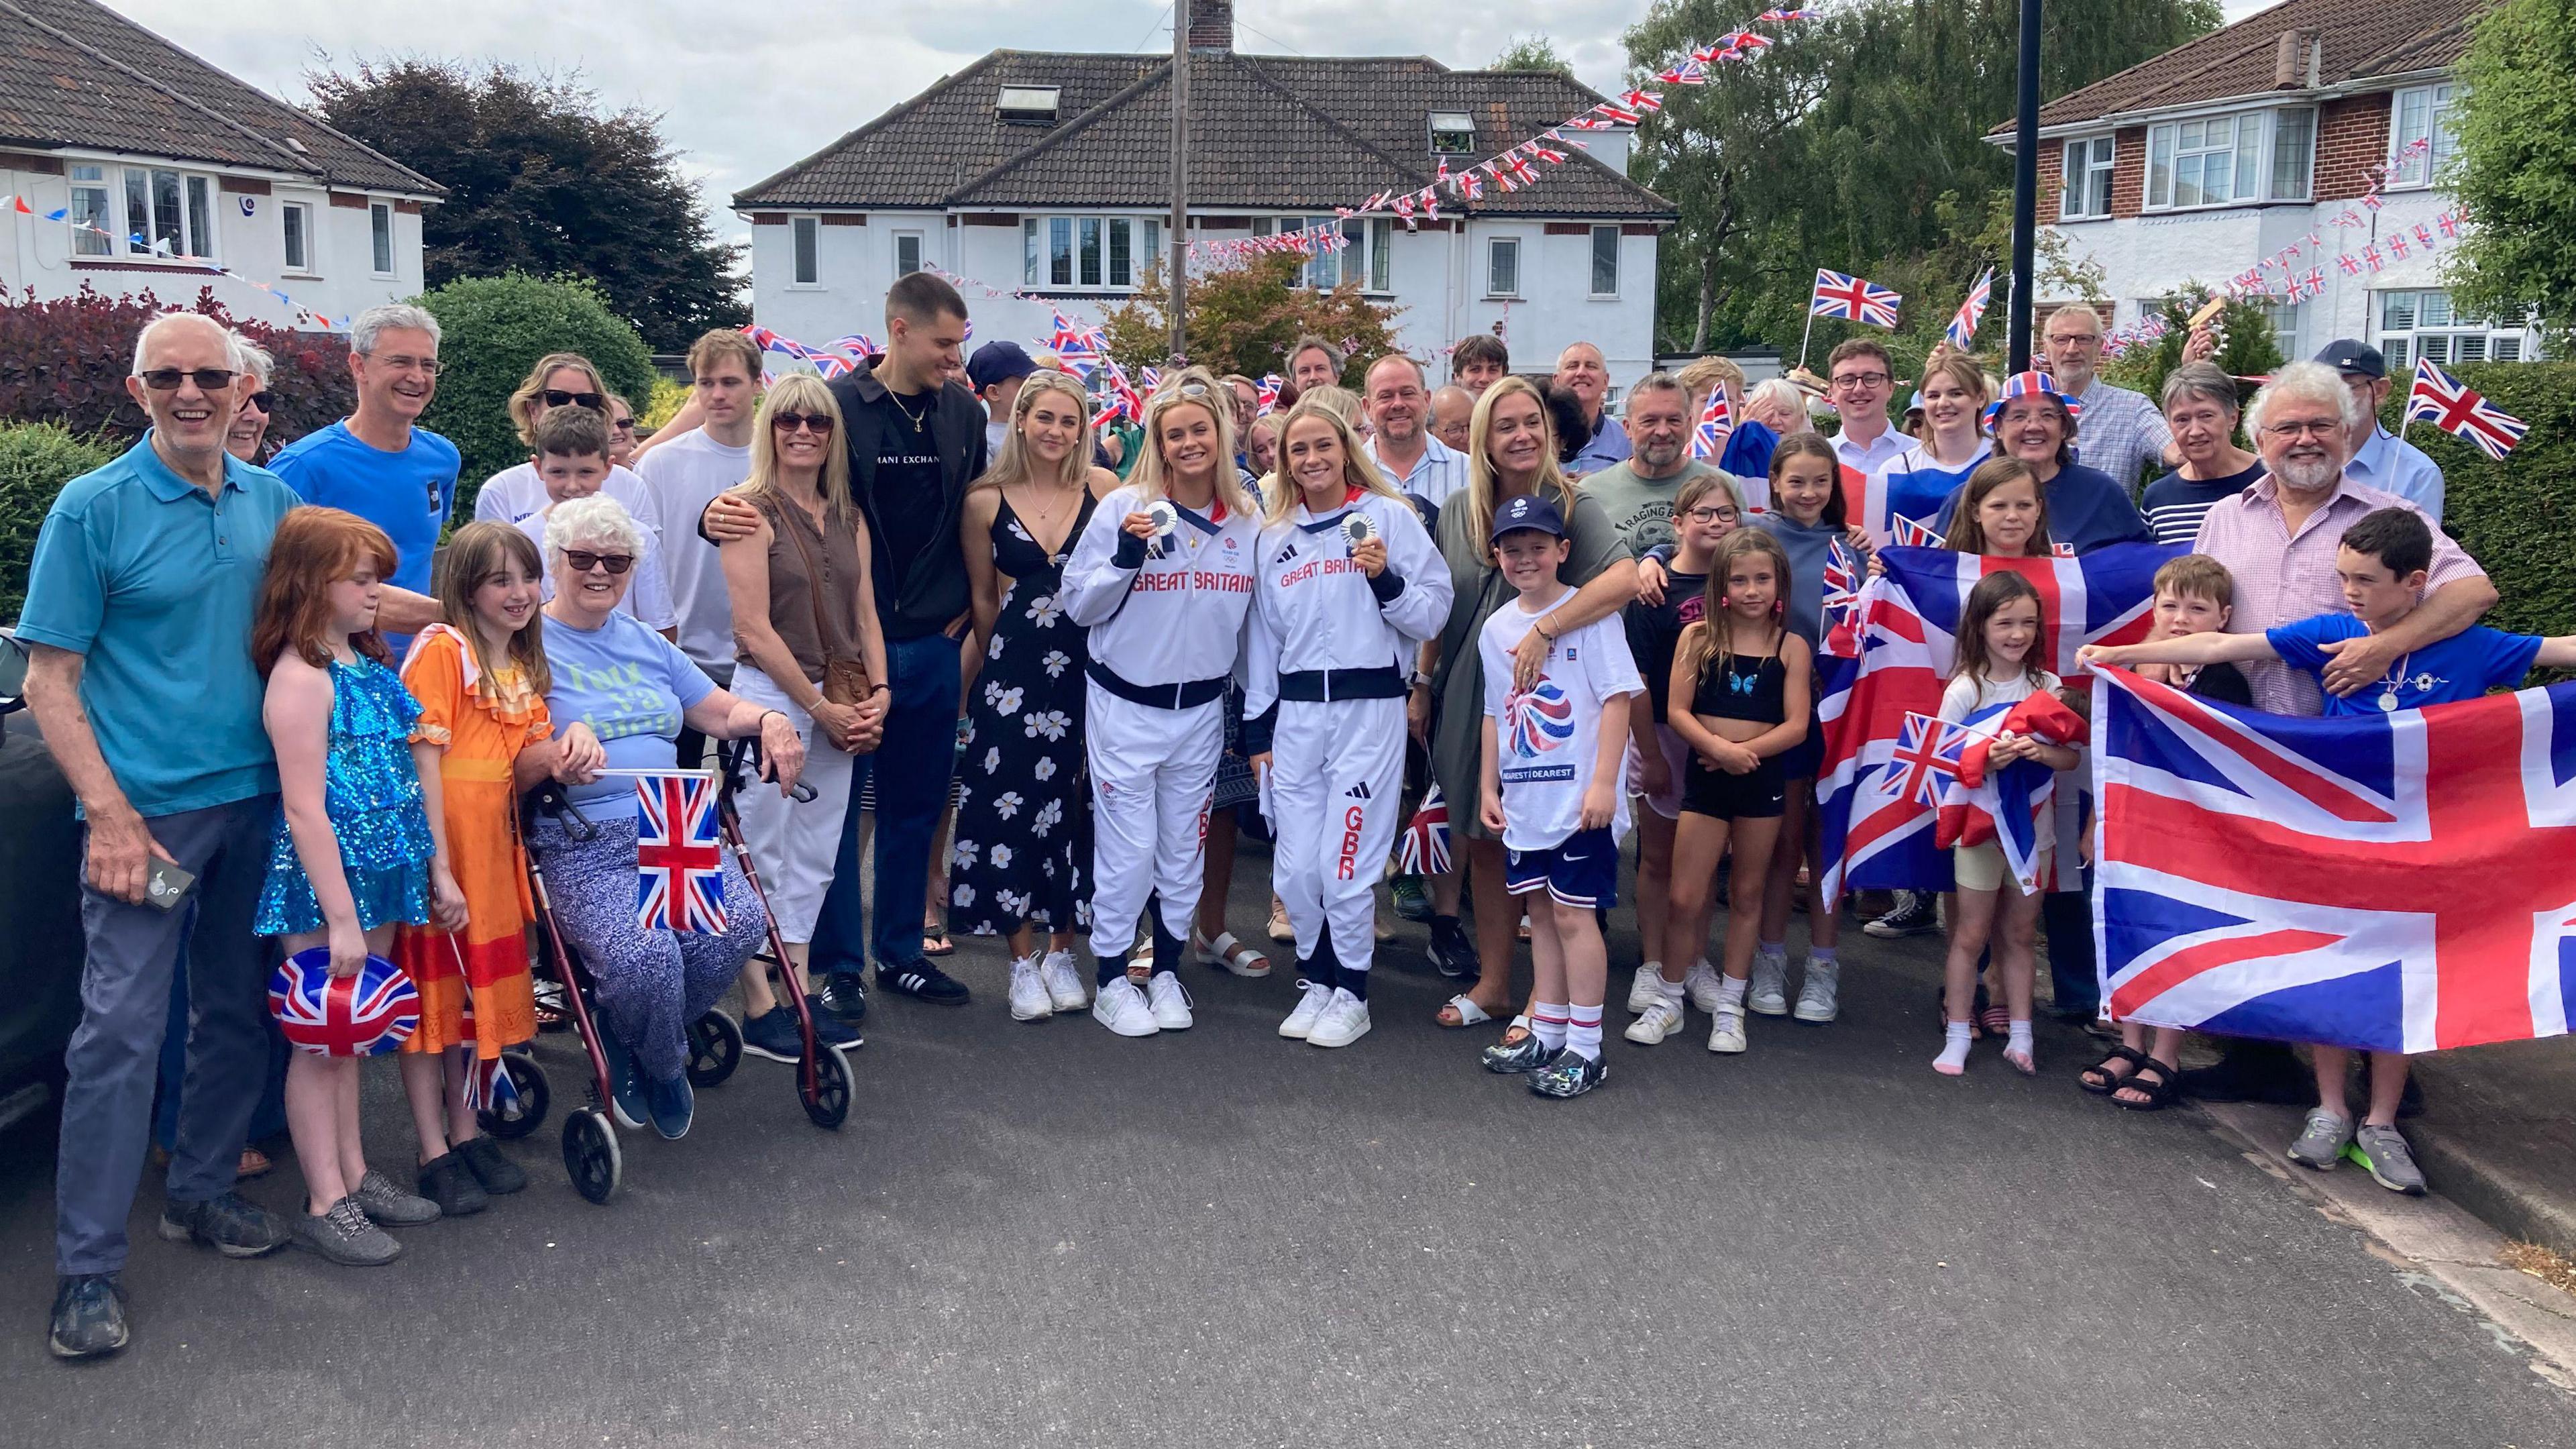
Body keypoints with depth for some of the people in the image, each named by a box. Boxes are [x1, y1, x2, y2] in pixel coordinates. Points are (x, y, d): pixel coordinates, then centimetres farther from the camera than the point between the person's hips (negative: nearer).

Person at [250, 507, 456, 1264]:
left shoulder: (370, 664, 10)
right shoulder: (301, 676, -16)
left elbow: (412, 773, 14)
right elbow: (305, 809, -19)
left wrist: (439, 872, 13)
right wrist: (340, 917, -20)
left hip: (382, 874, 8)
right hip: (324, 886, -8)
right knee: (323, 1037, 2)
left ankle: (353, 1174, 28)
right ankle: (326, 1203, 11)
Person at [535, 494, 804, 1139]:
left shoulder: (646, 643, 22)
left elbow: (722, 710, 21)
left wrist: (769, 718, -1)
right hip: (584, 848, -5)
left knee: (742, 924, -24)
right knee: (646, 954, -32)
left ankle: (629, 1037, 5)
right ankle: (664, 1065, 5)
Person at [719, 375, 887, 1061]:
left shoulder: (848, 517, 13)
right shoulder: (752, 511, -6)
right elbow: (754, 628, -12)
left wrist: (876, 694, -2)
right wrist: (820, 707, -11)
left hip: (837, 705, 6)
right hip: (771, 696, -6)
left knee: (814, 855, 11)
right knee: (761, 855, -1)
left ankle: (800, 992, 19)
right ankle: (759, 1010, 6)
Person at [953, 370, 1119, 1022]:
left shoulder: (1105, 490, 1)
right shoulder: (986, 501, 1)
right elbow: (983, 600, 10)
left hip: (1088, 669, 1)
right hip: (1013, 671, 0)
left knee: (1076, 811, 6)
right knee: (1012, 811, 1)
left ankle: (1061, 954, 20)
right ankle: (1023, 961, 14)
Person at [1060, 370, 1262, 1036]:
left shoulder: (1248, 522, 0)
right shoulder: (1124, 507, -10)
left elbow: (1253, 623, 11)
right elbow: (1079, 605, -7)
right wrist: (1126, 555, -23)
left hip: (1201, 709, 4)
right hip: (1125, 706, -3)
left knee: (1183, 846, 13)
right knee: (1128, 849, 0)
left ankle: (1166, 973, 28)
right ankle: (1112, 981, 15)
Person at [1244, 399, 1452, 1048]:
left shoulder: (1389, 516, 0)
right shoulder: (1273, 538, 13)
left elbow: (1434, 613, -2)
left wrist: (1386, 579, -19)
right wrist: (1256, 729, 15)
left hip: (1371, 707, -4)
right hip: (1296, 711, 4)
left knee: (1345, 862, -4)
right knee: (1295, 866, 3)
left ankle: (1351, 994, 13)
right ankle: (1317, 982, 22)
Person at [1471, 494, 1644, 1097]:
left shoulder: (1590, 613, -8)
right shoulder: (1496, 628, 10)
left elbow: (1618, 697, -12)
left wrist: (1604, 782, -18)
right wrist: (1488, 786, 14)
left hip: (1579, 798, -6)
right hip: (1523, 799, 6)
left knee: (1573, 913, -4)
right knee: (1540, 911, 13)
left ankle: (1584, 1049, 4)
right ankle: (1546, 1034, 25)